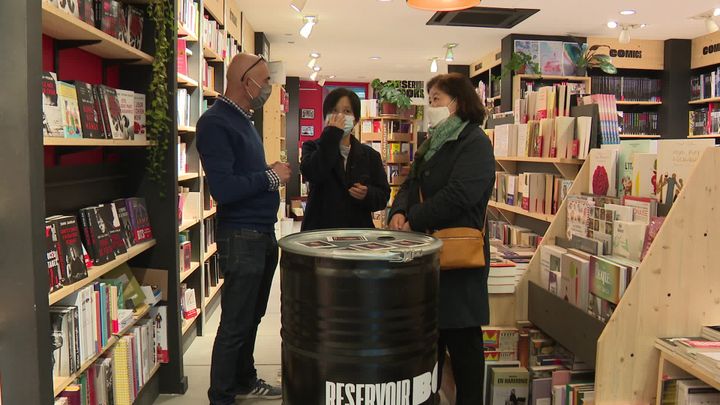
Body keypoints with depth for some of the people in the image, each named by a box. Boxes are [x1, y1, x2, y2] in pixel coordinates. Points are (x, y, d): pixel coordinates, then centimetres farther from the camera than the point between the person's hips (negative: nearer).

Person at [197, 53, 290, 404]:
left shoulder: (244, 119, 15)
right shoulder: (216, 122, -16)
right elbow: (223, 189, -26)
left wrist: (275, 173, 8)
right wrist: (270, 177, -16)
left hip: (263, 233, 10)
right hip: (240, 236, -9)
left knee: (251, 318, 20)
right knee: (235, 325, 0)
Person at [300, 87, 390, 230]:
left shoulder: (370, 155, 10)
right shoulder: (313, 148, 6)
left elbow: (383, 195, 9)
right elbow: (312, 173, -17)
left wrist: (367, 195, -14)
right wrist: (332, 134, -13)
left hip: (358, 228, 2)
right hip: (320, 229, -2)